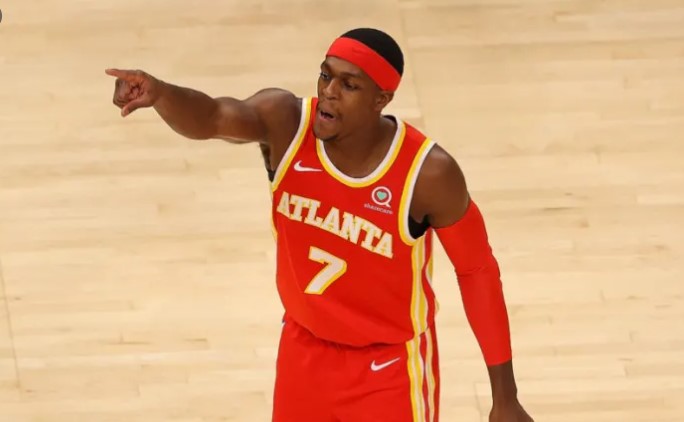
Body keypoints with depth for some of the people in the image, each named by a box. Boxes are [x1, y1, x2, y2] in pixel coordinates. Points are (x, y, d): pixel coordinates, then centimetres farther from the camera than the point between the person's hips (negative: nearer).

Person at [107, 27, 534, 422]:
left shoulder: (429, 172, -24)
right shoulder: (287, 121, -18)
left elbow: (477, 269, -11)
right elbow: (214, 117, -38)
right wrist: (159, 92, -63)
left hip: (389, 368, -4)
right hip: (305, 350, 4)